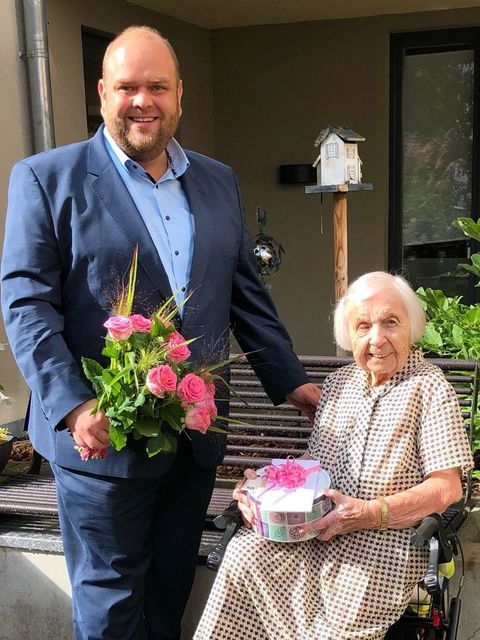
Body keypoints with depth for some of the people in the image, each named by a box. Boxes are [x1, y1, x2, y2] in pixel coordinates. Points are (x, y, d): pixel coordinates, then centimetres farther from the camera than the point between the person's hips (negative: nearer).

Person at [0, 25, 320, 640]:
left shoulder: (218, 181, 11)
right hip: (102, 435, -4)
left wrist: (289, 381, 12)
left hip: (196, 435, 5)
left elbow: (246, 293, 15)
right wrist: (73, 405, -21)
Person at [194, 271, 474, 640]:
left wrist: (369, 513, -23)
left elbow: (446, 488, -11)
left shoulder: (429, 388, -5)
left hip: (388, 534, -5)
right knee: (244, 554, -21)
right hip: (318, 522, 5)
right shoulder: (339, 382, 15)